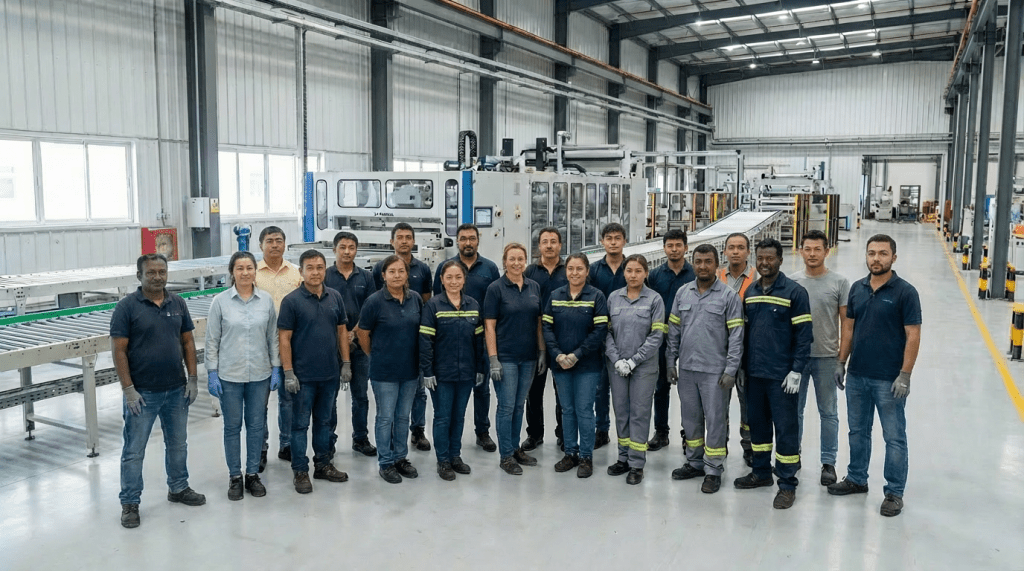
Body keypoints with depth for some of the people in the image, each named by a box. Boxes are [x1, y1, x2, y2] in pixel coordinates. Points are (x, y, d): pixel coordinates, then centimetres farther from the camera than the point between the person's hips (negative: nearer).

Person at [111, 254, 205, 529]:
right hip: (142, 393, -4)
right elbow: (118, 351, -10)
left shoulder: (178, 304, 4)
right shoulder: (126, 307, -9)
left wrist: (192, 379, 3)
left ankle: (178, 488, 35)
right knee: (134, 451, 5)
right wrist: (128, 389, -14)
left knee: (177, 444, 18)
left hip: (177, 390, 5)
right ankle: (130, 503, 18)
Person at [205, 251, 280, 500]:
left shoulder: (266, 300, -1)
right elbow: (212, 340, -2)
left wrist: (276, 368, 2)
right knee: (232, 426, 9)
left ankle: (253, 474, 25)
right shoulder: (221, 301, -6)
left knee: (257, 425, 10)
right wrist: (212, 373, -5)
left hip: (260, 374, 2)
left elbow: (273, 337, 5)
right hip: (229, 375, -1)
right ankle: (235, 477, 23)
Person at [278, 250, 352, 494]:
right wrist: (288, 373, -13)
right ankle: (300, 472, 17)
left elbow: (342, 330, 10)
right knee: (300, 424, 6)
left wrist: (346, 364, 5)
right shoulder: (291, 301, -9)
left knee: (324, 421, 16)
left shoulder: (335, 297, 4)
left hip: (330, 374, 4)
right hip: (303, 376, -4)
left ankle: (323, 465, 29)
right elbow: (284, 338, -10)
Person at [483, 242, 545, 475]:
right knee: (506, 406, 0)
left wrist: (542, 352, 5)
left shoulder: (534, 287, 7)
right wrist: (493, 359, -14)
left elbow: (539, 323, 11)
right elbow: (489, 326, -9)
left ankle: (515, 449, 27)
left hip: (529, 357, 5)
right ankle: (506, 455, 11)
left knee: (519, 405, 14)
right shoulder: (496, 288, -7)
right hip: (505, 357, -5)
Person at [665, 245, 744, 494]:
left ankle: (713, 470, 14)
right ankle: (694, 462, 30)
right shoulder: (683, 292, 6)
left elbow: (736, 336, -7)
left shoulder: (729, 295, -6)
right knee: (690, 418, 15)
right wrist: (670, 362, 8)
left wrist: (730, 370, -11)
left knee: (715, 420, 2)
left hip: (714, 370, -4)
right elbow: (674, 330, 11)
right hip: (686, 368, 5)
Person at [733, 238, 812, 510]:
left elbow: (804, 335, -10)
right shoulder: (750, 292, 10)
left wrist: (796, 371, -14)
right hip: (754, 373, 6)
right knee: (757, 423, 15)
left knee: (785, 428, 1)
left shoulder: (795, 292, -7)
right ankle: (761, 472, 31)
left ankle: (787, 484, 11)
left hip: (781, 375, -6)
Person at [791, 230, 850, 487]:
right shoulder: (791, 281, 2)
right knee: (793, 410, 12)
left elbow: (846, 322, -2)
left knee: (828, 412, 8)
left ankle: (828, 463, 20)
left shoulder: (839, 282, -4)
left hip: (826, 358, -2)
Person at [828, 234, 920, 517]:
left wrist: (905, 375, -15)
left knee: (894, 437, 5)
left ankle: (894, 492, 16)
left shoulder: (905, 292, -10)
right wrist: (841, 362, 9)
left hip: (889, 379, -5)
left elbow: (913, 336, -11)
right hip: (857, 376, 5)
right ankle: (857, 479, 32)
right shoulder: (857, 288, 5)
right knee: (858, 431, 17)